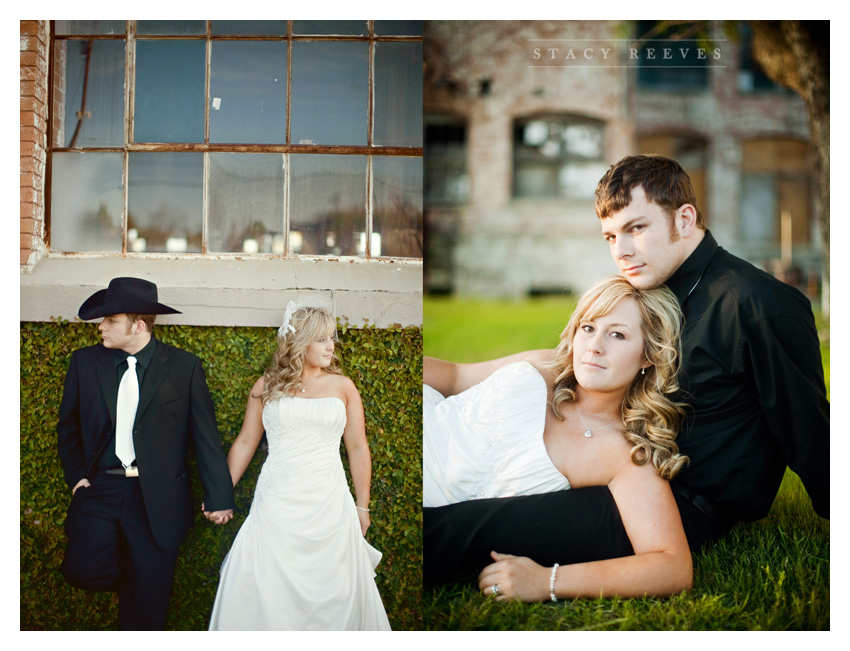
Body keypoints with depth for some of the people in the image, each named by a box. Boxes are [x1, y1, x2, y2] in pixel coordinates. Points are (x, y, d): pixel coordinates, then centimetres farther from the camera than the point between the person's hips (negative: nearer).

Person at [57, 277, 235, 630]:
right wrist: (75, 475, 4)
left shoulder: (184, 367, -2)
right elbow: (68, 426, 17)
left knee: (147, 606, 1)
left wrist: (219, 496, 0)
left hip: (158, 499, -2)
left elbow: (205, 436, 0)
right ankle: (128, 576, 12)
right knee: (82, 569, -20)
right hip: (99, 490, 2)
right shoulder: (85, 362, 6)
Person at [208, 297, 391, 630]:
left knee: (334, 590, 5)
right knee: (266, 594, 1)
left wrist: (362, 506, 7)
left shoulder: (343, 387, 4)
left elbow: (358, 448, 7)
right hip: (276, 506, 0)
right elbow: (245, 443, 10)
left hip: (329, 506, 1)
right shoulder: (266, 386, 4)